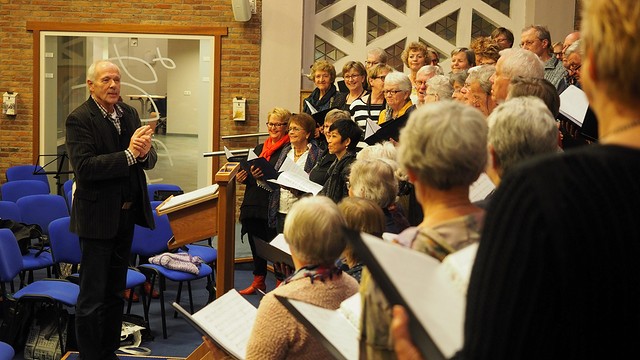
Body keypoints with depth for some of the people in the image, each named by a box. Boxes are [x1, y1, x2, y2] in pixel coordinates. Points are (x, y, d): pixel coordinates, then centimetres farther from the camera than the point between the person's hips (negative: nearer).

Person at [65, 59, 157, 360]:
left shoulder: (129, 113, 7)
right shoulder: (79, 119, -12)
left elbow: (150, 160, 4)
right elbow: (84, 167, -23)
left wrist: (144, 152, -19)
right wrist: (128, 154, -26)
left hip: (127, 213, 7)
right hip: (98, 216, -7)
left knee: (115, 291, 17)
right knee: (92, 295, 0)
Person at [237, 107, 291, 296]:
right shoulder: (259, 148, 18)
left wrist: (265, 175, -26)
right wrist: (243, 178, 1)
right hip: (254, 204, 7)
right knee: (255, 244, 14)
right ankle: (258, 281, 27)